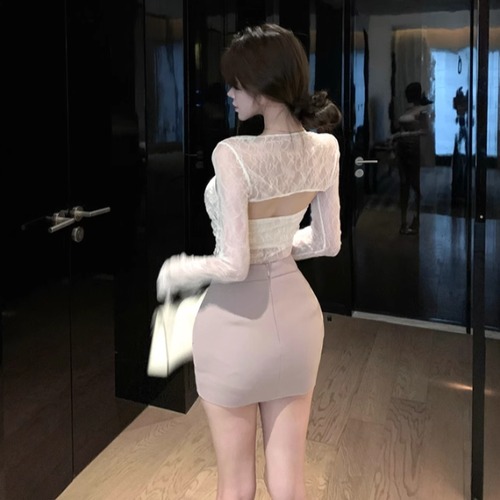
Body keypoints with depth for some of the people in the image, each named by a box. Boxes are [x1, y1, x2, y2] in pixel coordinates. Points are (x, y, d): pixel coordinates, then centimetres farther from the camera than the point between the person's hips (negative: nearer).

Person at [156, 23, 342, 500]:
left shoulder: (233, 154, -24)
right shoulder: (325, 148, -5)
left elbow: (233, 265, -23)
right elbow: (327, 242, 5)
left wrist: (175, 273, -4)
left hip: (237, 323, -5)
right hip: (297, 314, 6)